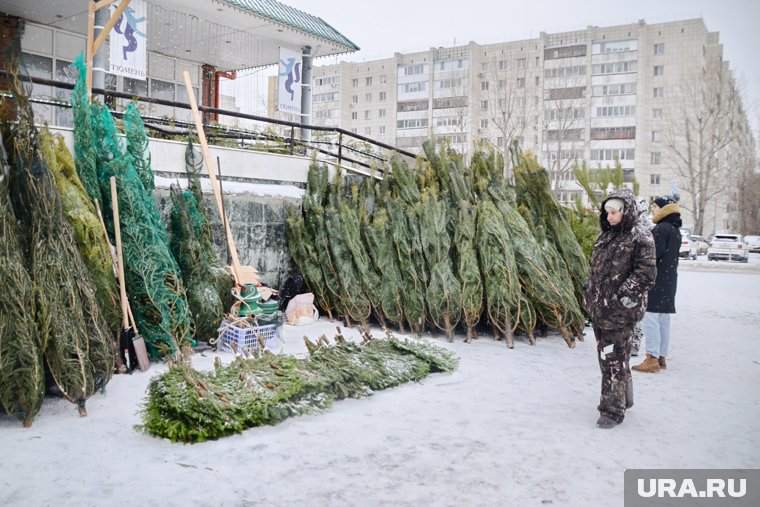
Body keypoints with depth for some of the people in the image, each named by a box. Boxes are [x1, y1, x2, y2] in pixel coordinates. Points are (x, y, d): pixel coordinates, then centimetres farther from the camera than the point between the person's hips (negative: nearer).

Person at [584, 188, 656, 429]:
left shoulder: (640, 238, -9)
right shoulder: (607, 235, 14)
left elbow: (646, 274, -15)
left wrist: (621, 297, -19)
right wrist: (590, 295, 14)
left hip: (620, 312, -8)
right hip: (599, 308, 8)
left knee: (614, 359, -4)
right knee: (606, 356, 17)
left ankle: (613, 409, 6)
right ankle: (623, 398, 34)